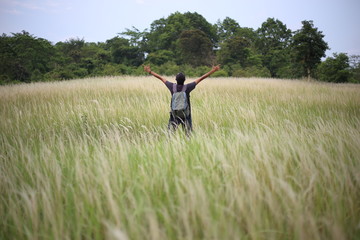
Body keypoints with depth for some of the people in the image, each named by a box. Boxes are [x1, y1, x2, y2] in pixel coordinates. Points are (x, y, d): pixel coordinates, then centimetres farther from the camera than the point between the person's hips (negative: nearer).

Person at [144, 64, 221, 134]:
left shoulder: (172, 86, -9)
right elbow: (201, 78, -11)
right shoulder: (187, 87, -15)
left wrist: (150, 72, 14)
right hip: (186, 115, -2)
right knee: (188, 134, 5)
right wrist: (212, 71, -6)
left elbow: (161, 78, 3)